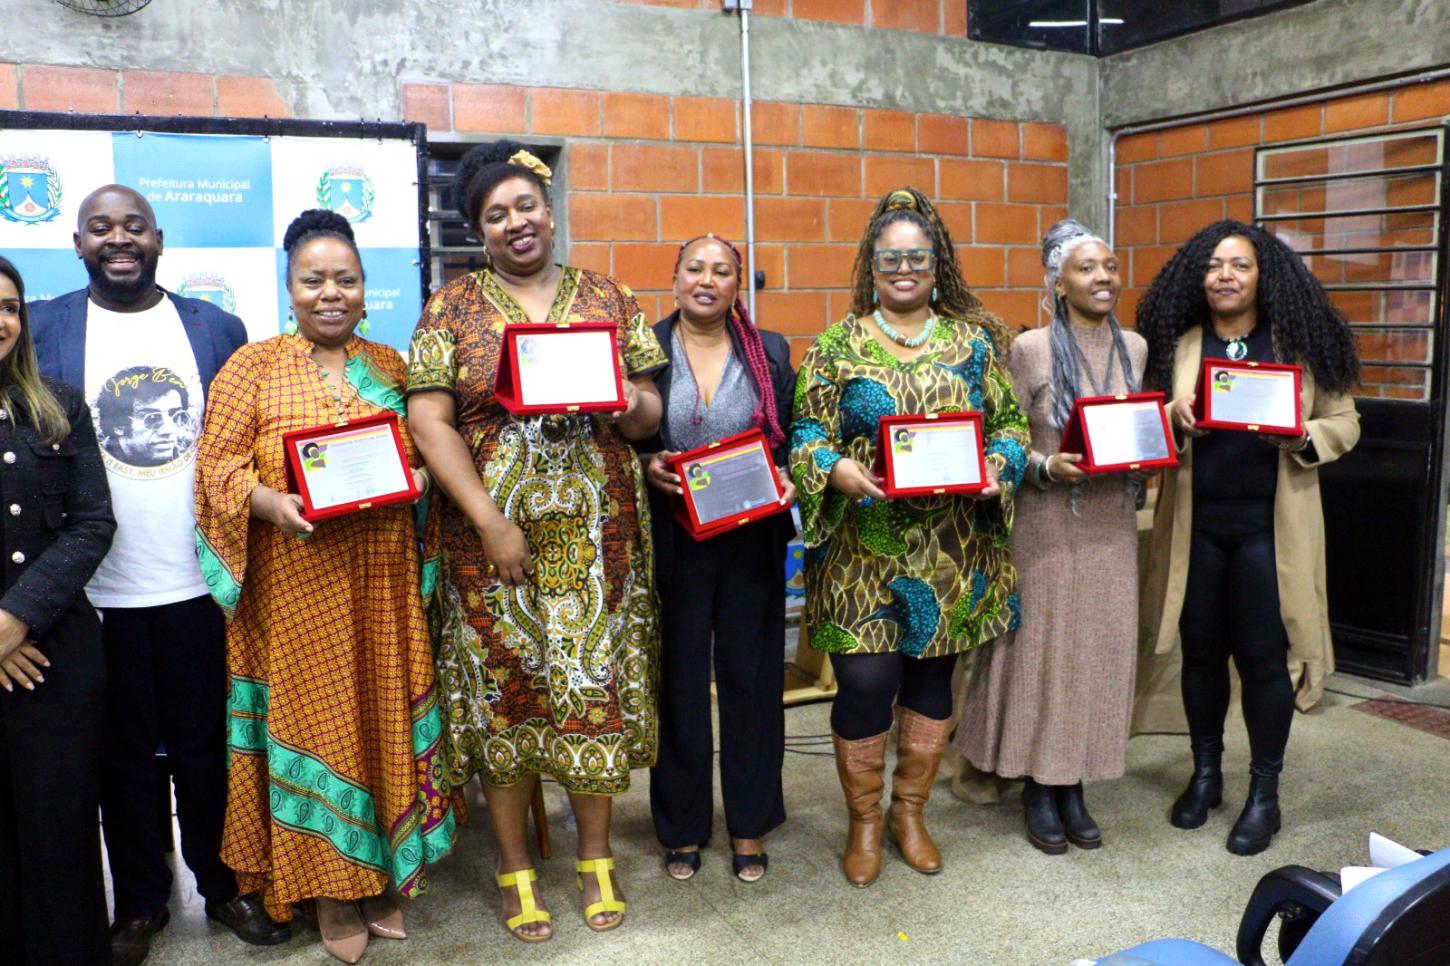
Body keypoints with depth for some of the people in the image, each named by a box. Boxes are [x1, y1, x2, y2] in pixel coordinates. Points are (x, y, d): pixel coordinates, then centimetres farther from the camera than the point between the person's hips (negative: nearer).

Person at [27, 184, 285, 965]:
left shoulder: (216, 328, 4)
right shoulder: (40, 329, 1)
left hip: (201, 582, 0)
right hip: (97, 591, 0)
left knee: (207, 747, 12)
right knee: (124, 755, 14)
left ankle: (224, 885, 31)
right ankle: (139, 903, 31)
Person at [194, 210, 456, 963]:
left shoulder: (390, 365, 10)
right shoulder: (253, 367, 1)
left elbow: (426, 447, 14)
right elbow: (219, 464, -3)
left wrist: (419, 477, -8)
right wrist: (273, 503, -20)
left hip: (381, 581, 3)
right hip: (296, 582, -2)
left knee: (385, 714, 9)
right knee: (314, 717, 5)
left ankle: (384, 873, 26)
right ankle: (330, 882, 21)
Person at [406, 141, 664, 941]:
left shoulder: (607, 300, 8)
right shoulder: (454, 307, 2)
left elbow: (650, 410, 11)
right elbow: (428, 420, -6)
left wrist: (632, 406, -14)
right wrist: (489, 522, -13)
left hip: (598, 537, 2)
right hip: (492, 539, -1)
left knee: (597, 689, 8)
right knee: (504, 694, 6)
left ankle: (597, 859, 26)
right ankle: (516, 869, 24)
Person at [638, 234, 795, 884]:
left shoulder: (770, 353, 6)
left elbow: (793, 438, 10)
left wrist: (787, 480, -9)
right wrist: (646, 464, -15)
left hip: (751, 540, 2)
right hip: (672, 542, -1)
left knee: (750, 677, 10)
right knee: (678, 680, 7)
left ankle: (749, 823, 27)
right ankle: (683, 825, 25)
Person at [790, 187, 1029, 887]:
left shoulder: (973, 342, 8)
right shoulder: (837, 346, 1)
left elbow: (1011, 422, 10)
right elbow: (805, 433, -2)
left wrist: (997, 466, -10)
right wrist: (838, 469, -22)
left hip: (953, 551, 3)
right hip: (862, 548, -3)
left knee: (932, 678, 12)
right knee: (865, 681, -5)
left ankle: (910, 812, 32)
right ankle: (864, 823, 19)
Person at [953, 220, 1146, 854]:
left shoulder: (1135, 348, 8)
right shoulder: (1030, 349, -6)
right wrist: (1046, 466, -22)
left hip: (1112, 524, 4)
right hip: (1047, 524, -4)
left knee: (1100, 648, 8)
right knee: (1042, 645, 2)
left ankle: (1074, 785, 23)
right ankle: (1038, 790, 18)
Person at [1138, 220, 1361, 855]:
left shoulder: (1300, 343, -1)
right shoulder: (1177, 344, 3)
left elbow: (1344, 424, 1)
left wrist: (1302, 436, -19)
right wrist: (1173, 422, -18)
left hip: (1270, 524, -2)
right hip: (1195, 523, 2)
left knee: (1263, 655, 3)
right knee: (1201, 650, 11)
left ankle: (1265, 793, 21)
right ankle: (1205, 774, 30)